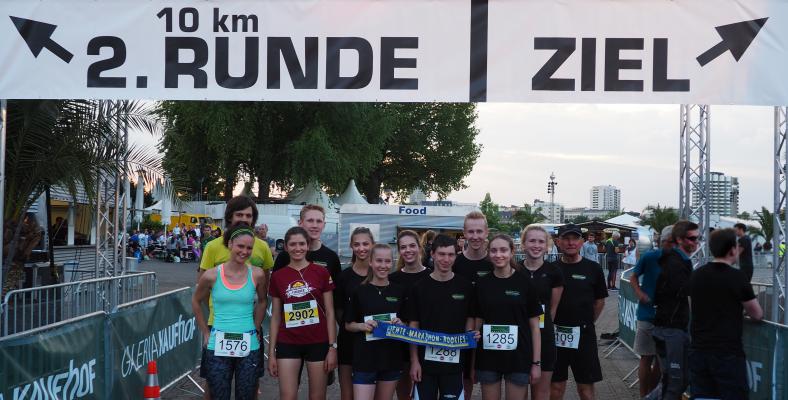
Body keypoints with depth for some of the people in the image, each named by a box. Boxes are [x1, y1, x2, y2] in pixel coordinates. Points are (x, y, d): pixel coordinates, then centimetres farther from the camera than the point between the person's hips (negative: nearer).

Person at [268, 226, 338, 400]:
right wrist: (271, 352, 4)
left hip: (318, 343, -1)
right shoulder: (277, 276, 3)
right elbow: (275, 317, 7)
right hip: (287, 344, 1)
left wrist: (332, 347, -5)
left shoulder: (322, 273, -1)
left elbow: (330, 313, 0)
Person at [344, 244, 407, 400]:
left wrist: (401, 324, -9)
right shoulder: (360, 291, -2)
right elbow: (348, 325, 3)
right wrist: (362, 326, -16)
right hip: (365, 359, -2)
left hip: (392, 358, 3)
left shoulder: (400, 291, 4)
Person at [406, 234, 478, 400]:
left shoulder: (465, 286, 1)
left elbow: (469, 318, 11)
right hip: (425, 360, 0)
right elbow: (413, 325, 1)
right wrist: (414, 360, -4)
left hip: (454, 360, 0)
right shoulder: (420, 287, -1)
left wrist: (470, 335, -10)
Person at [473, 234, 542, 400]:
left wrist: (536, 363, -4)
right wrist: (472, 361, 6)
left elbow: (534, 325, -2)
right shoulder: (482, 284, 2)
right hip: (488, 357, 2)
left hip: (518, 357, -2)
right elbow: (477, 322, 8)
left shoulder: (525, 282, -4)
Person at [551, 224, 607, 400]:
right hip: (555, 334, 1)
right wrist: (551, 324, 3)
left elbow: (599, 301, 8)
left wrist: (586, 323, 5)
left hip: (583, 334, -1)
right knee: (556, 386, 8)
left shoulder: (593, 269, 0)